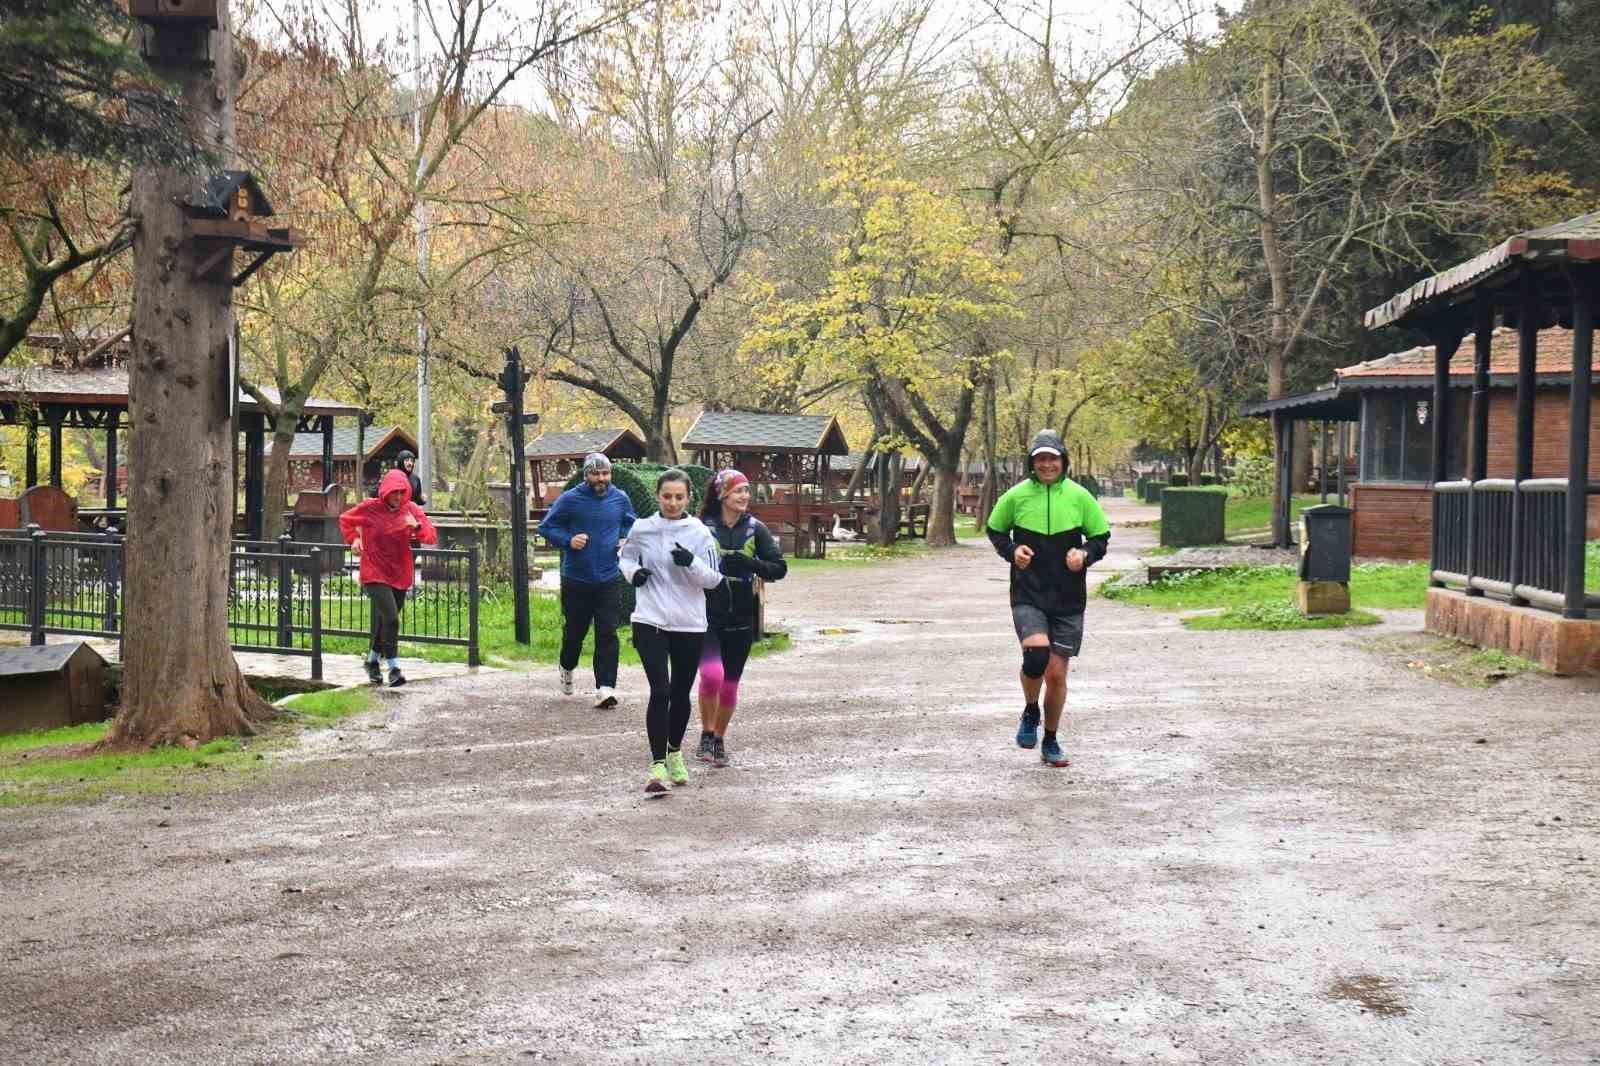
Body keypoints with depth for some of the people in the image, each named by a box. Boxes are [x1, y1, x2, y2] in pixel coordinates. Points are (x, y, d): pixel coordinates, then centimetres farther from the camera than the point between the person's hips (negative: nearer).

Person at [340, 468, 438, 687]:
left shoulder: (411, 510, -2)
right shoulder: (370, 508, -8)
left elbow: (432, 538, -7)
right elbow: (345, 519, 12)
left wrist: (417, 527, -24)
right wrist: (353, 539, 0)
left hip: (400, 576, 4)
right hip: (375, 575, -4)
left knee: (383, 621, 15)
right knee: (391, 619, -19)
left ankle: (372, 660, 37)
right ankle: (394, 668, -13)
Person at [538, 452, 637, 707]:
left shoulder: (620, 499, 4)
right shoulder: (570, 499, -6)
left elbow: (631, 525, 23)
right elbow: (546, 527, 1)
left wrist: (626, 540, 3)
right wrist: (568, 540, -15)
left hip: (609, 579, 1)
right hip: (576, 579, -1)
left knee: (607, 634, -7)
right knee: (575, 630, 13)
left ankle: (605, 688, -9)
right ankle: (567, 669, 42)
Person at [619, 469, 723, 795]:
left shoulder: (700, 533, -3)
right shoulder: (642, 529, 0)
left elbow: (713, 578, -2)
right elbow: (626, 556, 18)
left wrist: (692, 563, -21)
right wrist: (633, 572, -4)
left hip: (689, 624, 1)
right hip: (650, 621, -1)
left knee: (680, 693, 14)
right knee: (660, 691, -13)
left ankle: (675, 753, 37)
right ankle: (658, 765, -12)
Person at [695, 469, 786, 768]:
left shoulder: (755, 528, 1)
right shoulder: (702, 528, -5)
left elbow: (779, 567, -5)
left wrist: (750, 564, -20)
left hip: (741, 620, 3)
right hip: (707, 617, -3)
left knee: (730, 683, 10)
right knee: (712, 674, -19)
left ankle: (719, 740, 29)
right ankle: (706, 734, 3)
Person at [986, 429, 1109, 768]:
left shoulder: (1080, 497, 0)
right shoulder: (1016, 496, -1)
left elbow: (1101, 536, 10)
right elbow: (995, 530, 14)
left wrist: (1085, 554, -11)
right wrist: (1011, 550, -6)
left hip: (1068, 600, 2)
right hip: (1027, 596, -1)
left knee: (1057, 674, 5)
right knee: (1036, 653, -26)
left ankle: (1051, 742, 25)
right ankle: (1030, 712, 3)